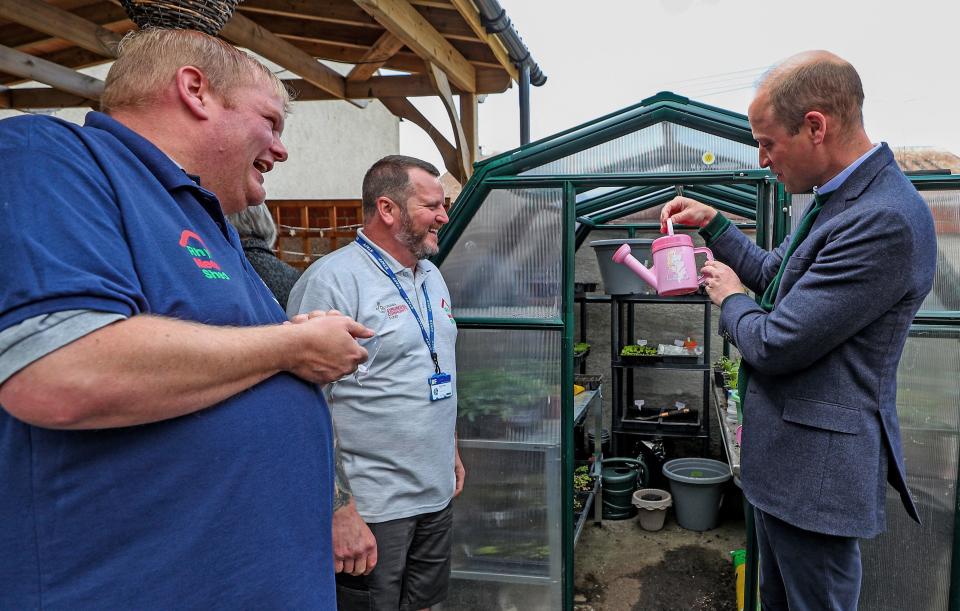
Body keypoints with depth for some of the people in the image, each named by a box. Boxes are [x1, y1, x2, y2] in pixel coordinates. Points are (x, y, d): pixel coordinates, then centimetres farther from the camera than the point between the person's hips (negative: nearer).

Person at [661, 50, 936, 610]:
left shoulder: (884, 220, -27)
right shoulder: (839, 197, 5)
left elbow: (774, 344, -27)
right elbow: (777, 275, 20)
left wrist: (731, 299, -6)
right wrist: (712, 223, 11)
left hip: (816, 469, -10)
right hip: (787, 458, 10)